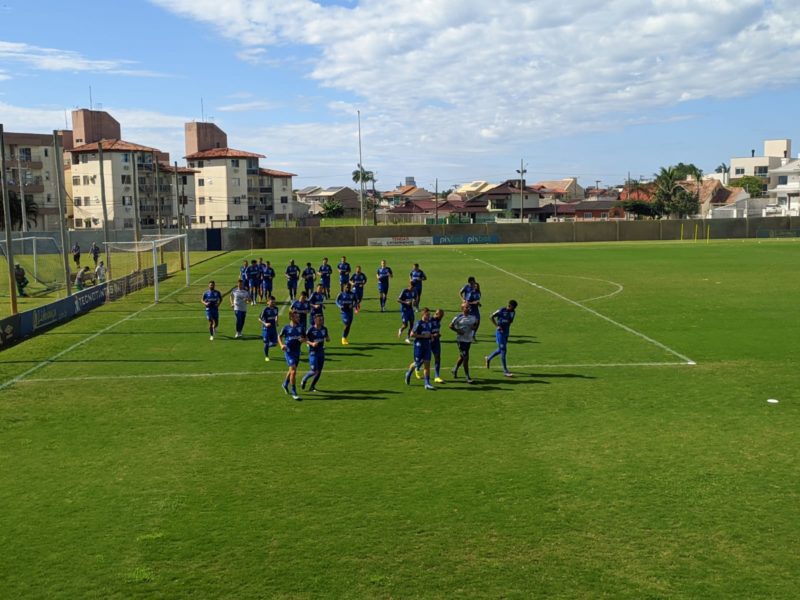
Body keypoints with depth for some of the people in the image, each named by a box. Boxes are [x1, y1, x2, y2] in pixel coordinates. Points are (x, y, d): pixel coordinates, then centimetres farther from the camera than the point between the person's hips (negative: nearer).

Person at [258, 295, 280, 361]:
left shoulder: (276, 308, 1)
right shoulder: (265, 309, -14)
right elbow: (259, 319, -12)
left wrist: (276, 322, 8)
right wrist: (265, 324, -25)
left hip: (273, 328, 5)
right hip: (266, 328, -5)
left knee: (274, 343, 3)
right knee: (266, 343, 1)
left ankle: (267, 346, 35)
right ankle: (266, 356, 16)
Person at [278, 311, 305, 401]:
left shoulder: (300, 327, 1)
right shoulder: (286, 327, -7)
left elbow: (305, 338, 9)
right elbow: (280, 336, 7)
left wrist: (303, 340, -14)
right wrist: (281, 344, -10)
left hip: (297, 352, 5)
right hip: (288, 352, -5)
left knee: (292, 370, 20)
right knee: (293, 371, -15)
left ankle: (285, 384, 48)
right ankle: (294, 392, -7)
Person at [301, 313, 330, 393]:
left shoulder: (324, 329, 2)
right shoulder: (311, 329, -13)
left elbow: (327, 338, 14)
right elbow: (305, 339, -8)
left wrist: (328, 339, -9)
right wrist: (311, 343, -25)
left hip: (321, 352, 6)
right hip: (313, 352, -6)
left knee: (319, 371, 7)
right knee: (314, 371, -11)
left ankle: (312, 387, 23)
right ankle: (304, 379, 19)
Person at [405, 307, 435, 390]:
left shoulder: (429, 323, 9)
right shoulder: (418, 323, -13)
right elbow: (412, 334, -16)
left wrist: (430, 336, 5)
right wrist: (423, 336, -18)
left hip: (427, 345, 6)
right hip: (419, 345, -6)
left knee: (427, 364, 1)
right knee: (417, 363, 4)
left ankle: (427, 384, 2)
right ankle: (408, 374, 35)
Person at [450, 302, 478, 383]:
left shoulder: (472, 317, 4)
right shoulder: (458, 317, -11)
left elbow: (474, 326, 17)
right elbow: (451, 326, -3)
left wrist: (473, 327, -6)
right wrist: (458, 331, -15)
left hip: (469, 340, 6)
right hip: (461, 339, -6)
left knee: (462, 356, 18)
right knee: (466, 357, -9)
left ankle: (455, 369, 44)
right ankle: (467, 377, -2)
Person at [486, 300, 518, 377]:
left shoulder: (513, 312, 4)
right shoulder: (501, 311, -16)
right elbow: (492, 317, -7)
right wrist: (497, 326, -13)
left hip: (506, 333, 7)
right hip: (500, 333, -7)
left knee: (500, 350, 17)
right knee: (503, 351, -7)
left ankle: (488, 358, 42)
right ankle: (505, 371, -4)